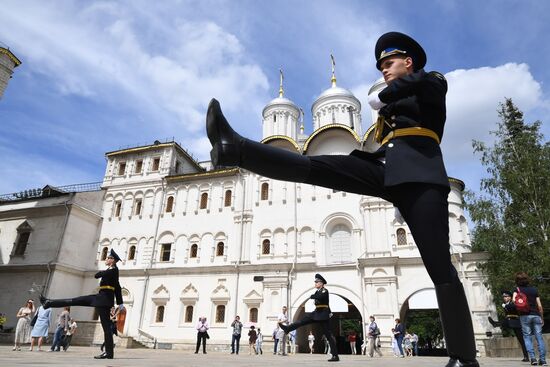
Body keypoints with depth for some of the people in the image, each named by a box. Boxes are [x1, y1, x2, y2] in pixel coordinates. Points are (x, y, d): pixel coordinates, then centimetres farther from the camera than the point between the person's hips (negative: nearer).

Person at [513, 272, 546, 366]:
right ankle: (543, 359, 3)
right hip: (536, 315, 2)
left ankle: (532, 358, -4)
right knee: (539, 337, 5)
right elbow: (540, 306, 7)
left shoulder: (518, 289, 2)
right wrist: (542, 318, 16)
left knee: (527, 337, 4)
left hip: (525, 316, -2)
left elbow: (514, 300, -15)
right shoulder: (534, 289, 9)